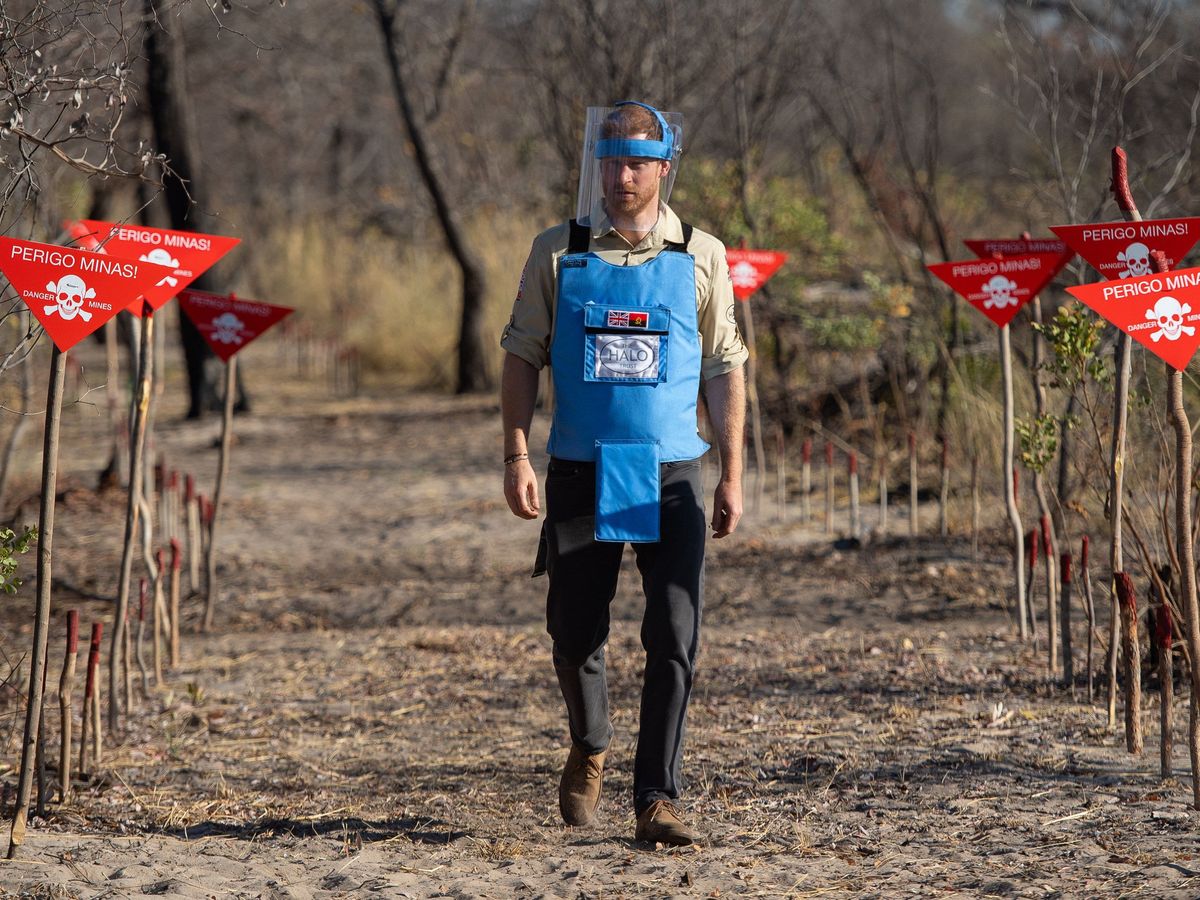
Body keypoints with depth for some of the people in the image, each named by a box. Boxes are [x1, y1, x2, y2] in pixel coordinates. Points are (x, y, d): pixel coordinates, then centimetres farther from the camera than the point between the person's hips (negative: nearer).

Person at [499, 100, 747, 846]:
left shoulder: (701, 257, 4)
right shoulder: (558, 253, 4)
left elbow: (724, 370, 7)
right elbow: (523, 357, 5)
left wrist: (733, 475, 1)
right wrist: (517, 456, -6)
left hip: (673, 476, 0)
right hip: (582, 473, 0)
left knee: (675, 641, -8)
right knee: (576, 635, 5)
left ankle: (658, 800, -3)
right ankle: (590, 747, 34)